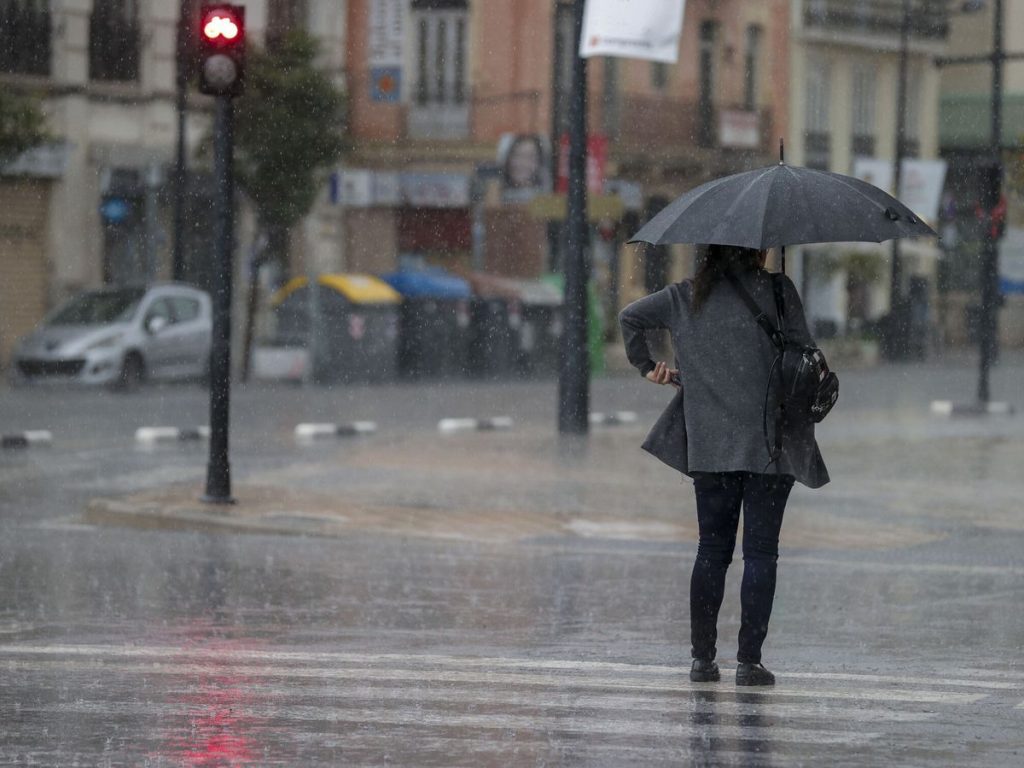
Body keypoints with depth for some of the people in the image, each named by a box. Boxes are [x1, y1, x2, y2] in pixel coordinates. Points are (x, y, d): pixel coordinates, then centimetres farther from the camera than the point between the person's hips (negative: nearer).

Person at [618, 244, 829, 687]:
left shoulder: (686, 297, 9)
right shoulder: (776, 290, -3)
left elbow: (631, 317, 12)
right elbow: (803, 353, -6)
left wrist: (646, 367, 19)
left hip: (708, 446, 4)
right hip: (767, 443, -4)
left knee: (712, 549, 11)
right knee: (760, 551, 0)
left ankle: (702, 658, 9)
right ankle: (749, 660, -5)